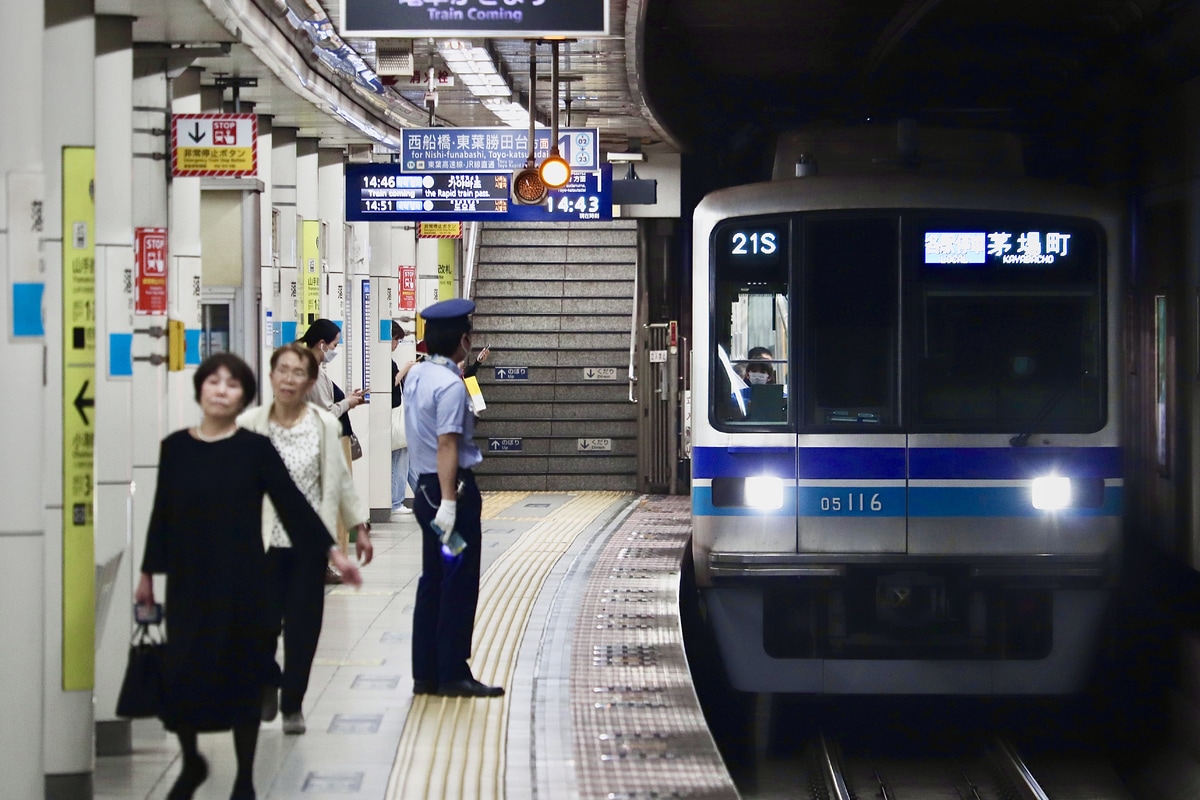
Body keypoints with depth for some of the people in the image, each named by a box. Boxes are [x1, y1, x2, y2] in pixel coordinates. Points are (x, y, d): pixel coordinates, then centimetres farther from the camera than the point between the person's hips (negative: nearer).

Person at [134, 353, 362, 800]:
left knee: (242, 676, 3)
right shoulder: (175, 447, 4)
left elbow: (293, 504, -4)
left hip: (242, 580, -2)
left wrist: (333, 552, -11)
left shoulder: (256, 448, -3)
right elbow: (162, 514, 9)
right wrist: (147, 573, 11)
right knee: (181, 674, -1)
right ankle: (191, 763, 26)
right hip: (188, 580, 2)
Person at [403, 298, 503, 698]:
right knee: (459, 584, -2)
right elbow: (447, 444, -24)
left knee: (432, 581, 12)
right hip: (453, 487, -9)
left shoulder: (416, 375, 9)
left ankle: (425, 674, 15)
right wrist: (448, 502, -27)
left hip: (425, 486, 9)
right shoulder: (451, 385, -18)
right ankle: (453, 675, 0)